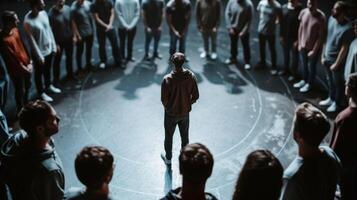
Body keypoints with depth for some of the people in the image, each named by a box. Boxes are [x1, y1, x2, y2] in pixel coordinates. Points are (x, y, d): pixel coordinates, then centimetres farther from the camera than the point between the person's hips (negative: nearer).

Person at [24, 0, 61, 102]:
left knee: (48, 69, 27)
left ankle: (49, 86, 51)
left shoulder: (43, 13, -7)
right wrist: (39, 56, -17)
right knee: (39, 73, 15)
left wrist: (53, 45, 9)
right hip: (39, 51, -6)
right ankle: (41, 93, 34)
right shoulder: (28, 21, -28)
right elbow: (31, 40, -22)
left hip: (49, 48, 6)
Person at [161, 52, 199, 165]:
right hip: (185, 112, 2)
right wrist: (187, 104, 9)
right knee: (185, 136, 23)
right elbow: (195, 96, -9)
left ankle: (168, 158, 40)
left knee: (169, 137, 21)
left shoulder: (167, 79, -27)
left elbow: (164, 99, -18)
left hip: (171, 113, -2)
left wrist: (167, 107, 3)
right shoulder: (191, 76, -18)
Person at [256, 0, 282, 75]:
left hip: (270, 32, -4)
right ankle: (262, 62, 43)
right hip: (261, 30, 5)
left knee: (272, 49, 7)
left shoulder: (277, 6, -21)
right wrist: (263, 21, 10)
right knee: (261, 47, 21)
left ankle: (274, 67, 20)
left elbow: (280, 18, -8)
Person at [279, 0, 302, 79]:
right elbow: (282, 23, 4)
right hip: (285, 37, 5)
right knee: (286, 54, 23)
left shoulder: (300, 10, -20)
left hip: (294, 38, -5)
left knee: (294, 56, 11)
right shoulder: (284, 7, -4)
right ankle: (286, 69, 44)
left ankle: (294, 73, 29)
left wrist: (298, 40, -16)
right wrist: (281, 36, 4)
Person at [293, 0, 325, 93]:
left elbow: (321, 36, -18)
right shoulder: (303, 12, -8)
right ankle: (304, 80, 44)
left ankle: (309, 84, 34)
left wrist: (314, 50, -16)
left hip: (313, 47, -5)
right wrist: (299, 44, 4)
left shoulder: (321, 17, -23)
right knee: (304, 65, 23)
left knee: (311, 66, 14)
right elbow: (300, 29, 4)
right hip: (303, 45, 5)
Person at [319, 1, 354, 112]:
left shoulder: (347, 29, -28)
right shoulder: (331, 19, -5)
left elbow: (344, 49, -21)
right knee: (330, 80, 24)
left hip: (337, 60, -7)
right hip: (328, 57, 7)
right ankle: (331, 98, 45)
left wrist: (336, 64, -15)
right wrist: (323, 55, 10)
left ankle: (337, 103, 32)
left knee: (338, 83, 13)